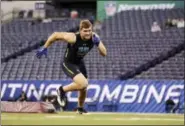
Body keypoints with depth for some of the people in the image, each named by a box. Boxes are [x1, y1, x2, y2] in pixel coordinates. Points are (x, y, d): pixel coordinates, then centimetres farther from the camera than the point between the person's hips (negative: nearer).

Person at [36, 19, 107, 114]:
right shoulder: (73, 38, -32)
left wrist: (98, 44, -34)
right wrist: (44, 48, -17)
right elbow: (55, 35, -22)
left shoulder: (94, 37, -17)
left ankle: (80, 108, 46)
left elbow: (104, 53, -16)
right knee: (83, 83, -25)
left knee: (84, 88, 18)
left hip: (79, 63, 6)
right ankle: (62, 90, 1)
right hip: (68, 63, -6)